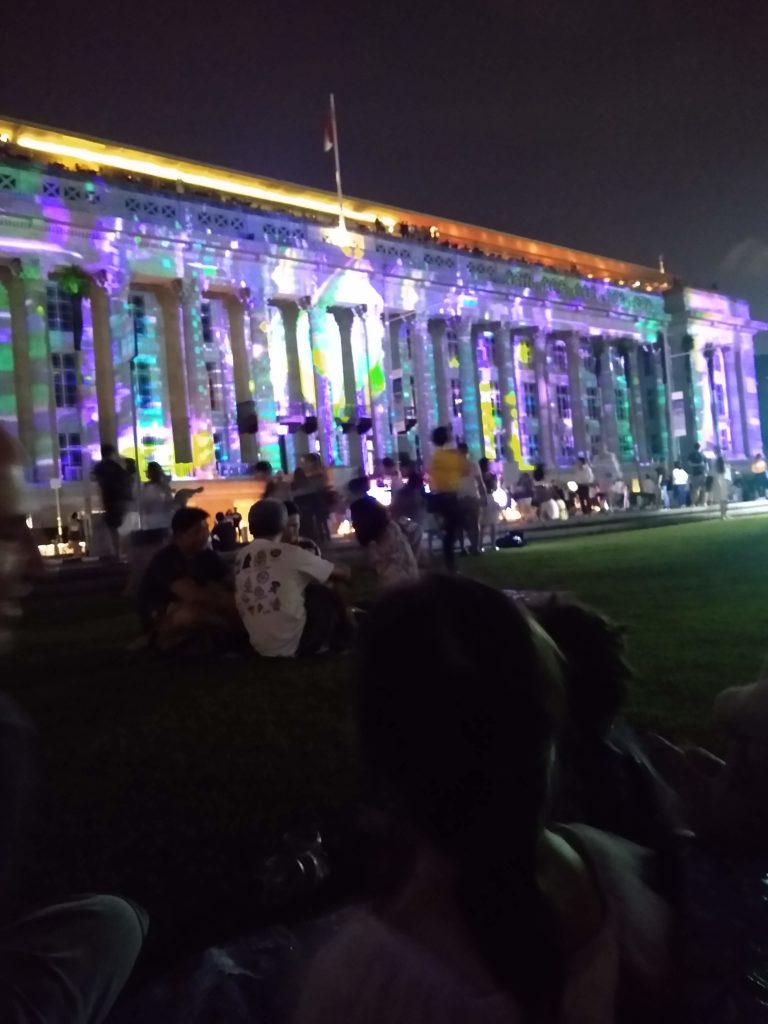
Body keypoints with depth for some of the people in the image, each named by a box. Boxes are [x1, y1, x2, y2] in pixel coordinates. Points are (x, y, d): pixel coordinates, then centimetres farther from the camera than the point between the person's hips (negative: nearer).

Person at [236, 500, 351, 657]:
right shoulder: (290, 553, -10)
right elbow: (343, 573, -1)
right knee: (329, 598, 16)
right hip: (291, 644, -5)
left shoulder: (241, 557, 5)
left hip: (259, 646, 6)